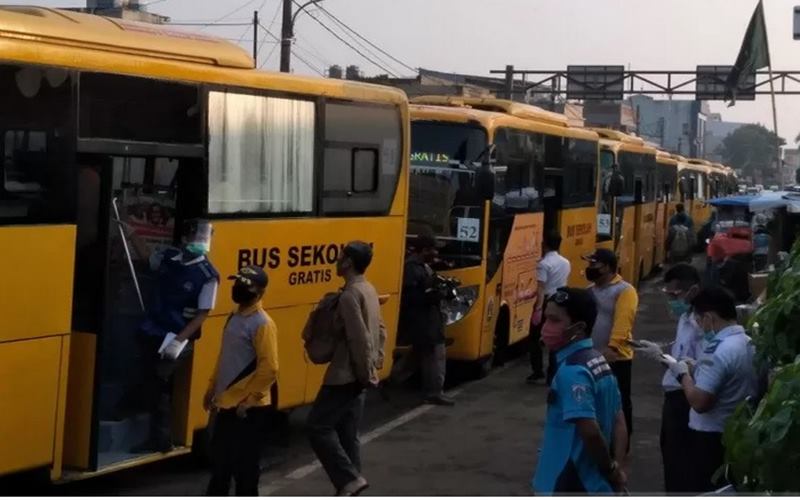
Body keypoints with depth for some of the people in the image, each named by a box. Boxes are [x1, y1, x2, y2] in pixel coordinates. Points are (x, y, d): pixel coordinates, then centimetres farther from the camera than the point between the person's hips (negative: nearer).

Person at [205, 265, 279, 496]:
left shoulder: (262, 324, -16)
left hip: (247, 409, -9)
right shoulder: (234, 318, 11)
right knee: (219, 461, 19)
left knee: (244, 466, 1)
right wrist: (212, 389, 17)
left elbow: (269, 369, -21)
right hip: (225, 405, 9)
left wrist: (248, 402, -19)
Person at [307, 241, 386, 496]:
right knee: (348, 434, 12)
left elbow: (359, 339, -22)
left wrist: (365, 372, -15)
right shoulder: (369, 290, 13)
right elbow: (380, 330, 20)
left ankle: (349, 478, -8)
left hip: (346, 375, -10)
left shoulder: (350, 295, -18)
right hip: (358, 376, 10)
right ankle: (350, 482, 15)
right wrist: (377, 360, 17)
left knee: (319, 426, -4)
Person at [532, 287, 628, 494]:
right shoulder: (598, 362, 9)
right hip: (594, 486, 9)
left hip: (570, 489, -9)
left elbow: (590, 431, -28)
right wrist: (615, 468, 4)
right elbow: (619, 421, 12)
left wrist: (611, 471, -13)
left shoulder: (571, 371, -21)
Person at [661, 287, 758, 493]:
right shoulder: (748, 343, 7)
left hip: (711, 438, -9)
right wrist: (696, 369, 12)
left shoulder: (718, 351, -22)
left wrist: (683, 374, -10)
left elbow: (700, 402, -25)